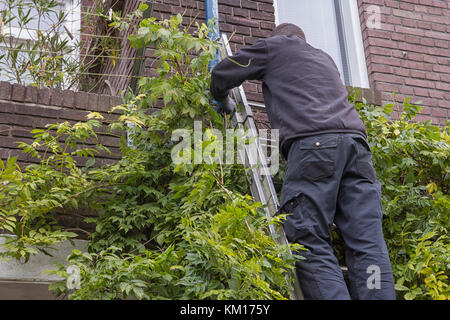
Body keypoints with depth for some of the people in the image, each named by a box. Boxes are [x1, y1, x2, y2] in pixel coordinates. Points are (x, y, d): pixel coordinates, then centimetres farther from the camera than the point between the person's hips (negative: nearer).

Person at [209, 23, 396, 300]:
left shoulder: (274, 46, 21)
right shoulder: (325, 58, 37)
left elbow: (221, 76, 21)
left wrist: (225, 103, 42)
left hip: (312, 144, -5)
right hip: (355, 142, 6)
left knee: (312, 247, -9)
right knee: (368, 246, -4)